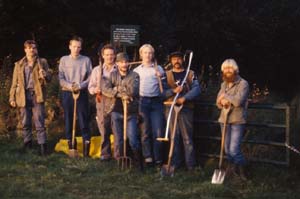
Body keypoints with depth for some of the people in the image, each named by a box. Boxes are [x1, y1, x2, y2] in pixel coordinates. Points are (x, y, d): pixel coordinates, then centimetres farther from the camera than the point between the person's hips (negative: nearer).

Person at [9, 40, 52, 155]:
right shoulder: (19, 64, 10)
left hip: (37, 95, -2)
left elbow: (49, 78, 2)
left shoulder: (42, 62, 7)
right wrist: (12, 97, 4)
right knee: (25, 122, 9)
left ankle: (42, 145, -4)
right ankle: (27, 142, 23)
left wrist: (45, 75, -22)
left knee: (39, 122, -6)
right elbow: (15, 82, 10)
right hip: (23, 95, 2)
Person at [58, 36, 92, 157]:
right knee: (68, 119, 5)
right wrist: (70, 86, -16)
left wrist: (80, 86, -14)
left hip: (82, 93, -1)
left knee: (83, 119, -4)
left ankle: (86, 142, 0)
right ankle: (70, 141, 14)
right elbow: (61, 78, 0)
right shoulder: (64, 60, 4)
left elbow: (90, 78, 0)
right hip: (67, 93, 1)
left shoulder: (86, 60, 3)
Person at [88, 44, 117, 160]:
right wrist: (95, 90, -11)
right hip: (102, 102, 1)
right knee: (104, 130, 2)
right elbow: (91, 87, 11)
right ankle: (105, 153, 11)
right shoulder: (97, 70, 13)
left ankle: (118, 153, 7)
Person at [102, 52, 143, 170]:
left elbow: (133, 91, -16)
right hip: (116, 111, 2)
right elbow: (105, 90, -8)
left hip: (131, 112, -2)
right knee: (118, 141, 7)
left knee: (133, 140, -5)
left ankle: (139, 164, 9)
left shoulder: (134, 76, 0)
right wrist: (121, 95, -16)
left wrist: (117, 89, -8)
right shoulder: (113, 75, 7)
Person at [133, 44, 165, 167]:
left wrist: (160, 77, -3)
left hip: (156, 101, 0)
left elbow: (163, 87, 14)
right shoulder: (136, 70, 14)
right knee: (145, 131, -1)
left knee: (158, 132, -6)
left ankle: (158, 158, 0)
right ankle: (148, 157, 4)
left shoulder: (158, 69, 13)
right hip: (142, 101, 0)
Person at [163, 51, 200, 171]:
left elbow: (196, 89, -5)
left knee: (187, 137, -1)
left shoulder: (190, 74, 9)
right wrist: (173, 91, -16)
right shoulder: (166, 75, 11)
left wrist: (184, 98, -19)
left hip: (186, 108, -1)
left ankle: (190, 164, 3)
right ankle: (174, 163, 12)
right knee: (174, 137, 5)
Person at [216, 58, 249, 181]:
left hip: (237, 120, -6)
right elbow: (218, 102, 11)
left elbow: (238, 101, -20)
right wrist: (223, 102, -12)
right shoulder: (224, 84, 12)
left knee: (234, 149, -12)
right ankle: (232, 166, 29)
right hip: (224, 119, 6)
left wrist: (225, 96, -7)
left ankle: (241, 169, 7)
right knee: (227, 148, 11)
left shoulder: (243, 84, -8)